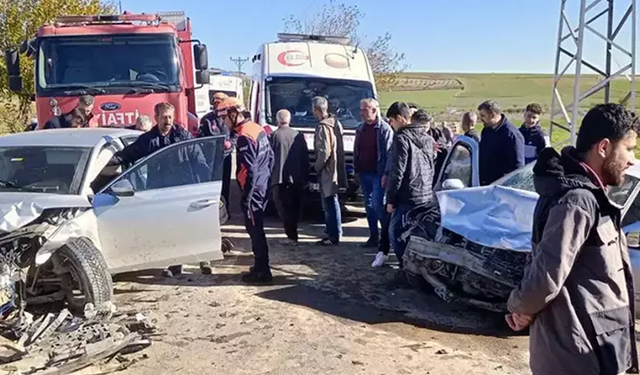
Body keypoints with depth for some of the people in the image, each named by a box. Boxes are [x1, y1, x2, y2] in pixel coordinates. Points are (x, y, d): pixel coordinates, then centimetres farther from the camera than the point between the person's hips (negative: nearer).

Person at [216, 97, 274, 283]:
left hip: (253, 190, -9)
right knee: (257, 228, 17)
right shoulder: (257, 128, 9)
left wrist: (246, 197, -19)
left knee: (254, 230, -1)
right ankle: (260, 265, 28)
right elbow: (270, 156, 16)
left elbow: (250, 171, -23)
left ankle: (262, 271, 7)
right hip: (263, 187, 9)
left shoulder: (244, 137, -20)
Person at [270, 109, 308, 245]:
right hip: (296, 177, 4)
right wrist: (305, 176, 13)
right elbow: (305, 157, 6)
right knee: (294, 207, 15)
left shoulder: (274, 136, -6)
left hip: (279, 177, -4)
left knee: (283, 207, 1)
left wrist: (269, 175, 3)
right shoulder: (299, 136, 4)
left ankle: (292, 236, -7)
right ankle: (292, 232, 20)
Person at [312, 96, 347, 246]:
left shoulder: (323, 127, -19)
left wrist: (317, 166, -9)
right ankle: (333, 230, 31)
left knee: (330, 202, -4)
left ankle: (334, 235, 1)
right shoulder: (336, 123, 9)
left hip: (327, 170, -9)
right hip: (336, 168, 9)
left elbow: (324, 152, -23)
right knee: (330, 201, 20)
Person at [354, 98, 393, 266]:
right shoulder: (360, 129, 12)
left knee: (378, 205, -13)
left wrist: (386, 174, -18)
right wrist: (356, 170, 13)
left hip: (378, 174, -7)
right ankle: (374, 237, 23)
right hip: (364, 174, 7)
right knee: (369, 206, 12)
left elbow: (389, 153, -13)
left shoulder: (384, 129, -9)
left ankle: (384, 245, -8)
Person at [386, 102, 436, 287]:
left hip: (408, 197, -8)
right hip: (426, 195, 8)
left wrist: (390, 199, -9)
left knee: (396, 232, 3)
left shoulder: (402, 138, -12)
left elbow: (397, 172, -15)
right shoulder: (427, 137, 12)